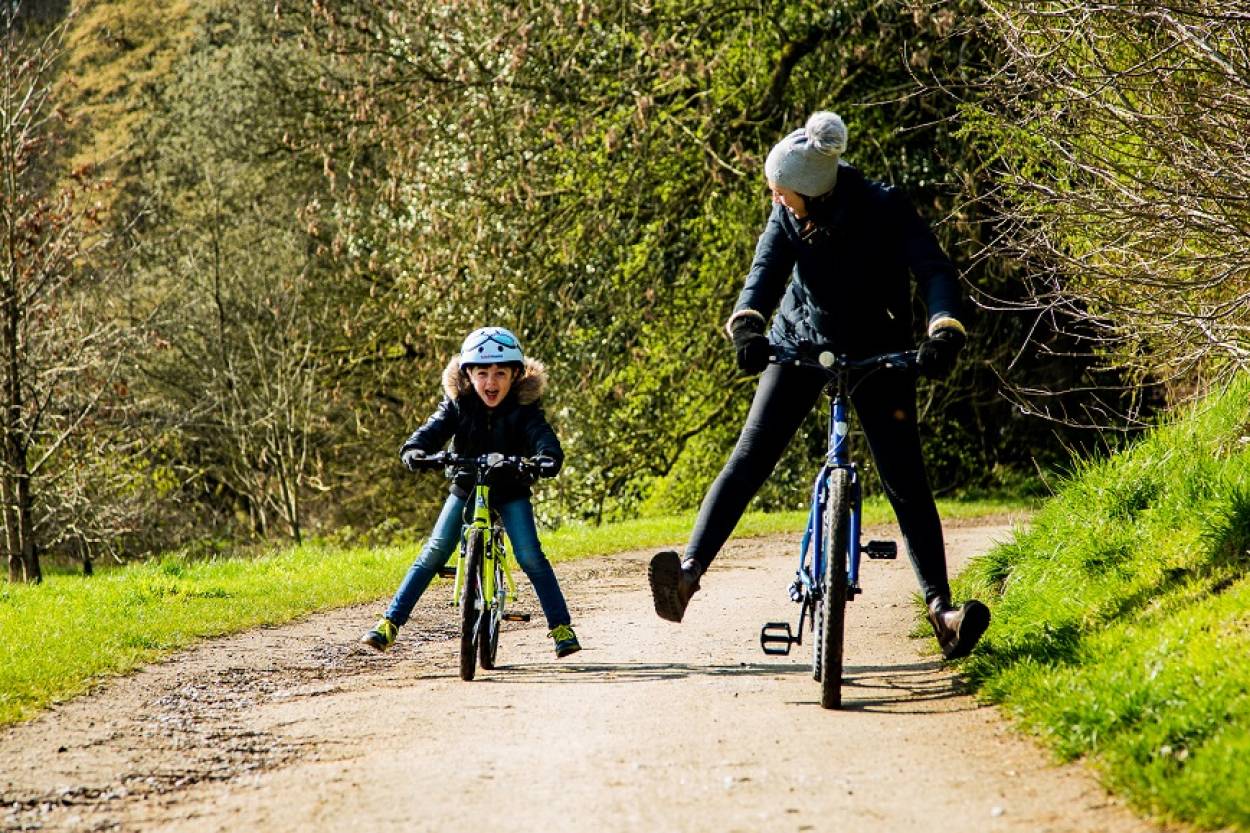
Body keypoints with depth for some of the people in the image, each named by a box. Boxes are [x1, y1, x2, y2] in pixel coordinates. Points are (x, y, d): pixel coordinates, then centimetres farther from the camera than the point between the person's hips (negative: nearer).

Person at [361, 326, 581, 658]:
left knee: (530, 556, -16)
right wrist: (414, 450, -48)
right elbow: (434, 429, -26)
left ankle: (561, 627, -6)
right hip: (466, 488, 1)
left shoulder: (523, 407, -15)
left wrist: (548, 457, -54)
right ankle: (390, 623, -4)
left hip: (510, 490, -1)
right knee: (433, 553, -7)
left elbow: (540, 434, -30)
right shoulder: (458, 405, -13)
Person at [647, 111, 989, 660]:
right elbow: (766, 269, -26)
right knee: (749, 459, -13)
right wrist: (747, 326, -48)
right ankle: (689, 572, -22)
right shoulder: (789, 214, -13)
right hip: (799, 344, 2)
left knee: (906, 482, -8)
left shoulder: (884, 209, -22)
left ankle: (940, 607, -6)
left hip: (876, 353, -2)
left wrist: (945, 330, -51)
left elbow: (934, 270, -31)